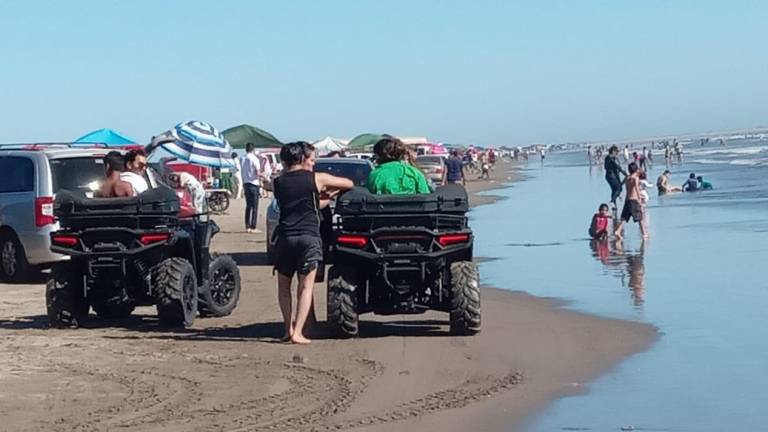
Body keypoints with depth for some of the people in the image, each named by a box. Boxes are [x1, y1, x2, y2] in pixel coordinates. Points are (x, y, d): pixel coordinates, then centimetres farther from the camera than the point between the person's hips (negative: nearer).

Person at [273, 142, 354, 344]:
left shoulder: (279, 183, 12)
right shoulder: (316, 179, 2)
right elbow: (349, 184, 13)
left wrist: (325, 197, 24)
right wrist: (331, 192, 29)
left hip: (285, 237, 3)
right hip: (309, 237, -3)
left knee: (283, 285, 16)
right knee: (306, 287, 0)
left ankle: (289, 328, 11)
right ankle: (297, 332, -8)